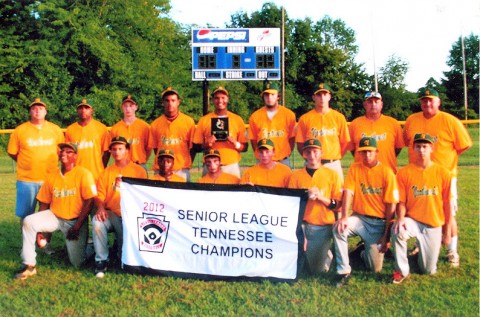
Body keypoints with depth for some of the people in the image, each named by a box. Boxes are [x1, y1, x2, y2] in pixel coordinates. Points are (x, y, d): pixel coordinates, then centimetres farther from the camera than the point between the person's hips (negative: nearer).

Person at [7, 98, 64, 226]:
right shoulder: (20, 130, 0)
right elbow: (12, 153, 6)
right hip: (26, 180, -1)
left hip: (50, 179, 1)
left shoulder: (56, 129, 4)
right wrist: (28, 164, 7)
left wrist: (51, 164, 6)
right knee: (26, 215, 5)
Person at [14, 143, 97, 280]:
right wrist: (40, 228, 2)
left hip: (76, 221, -4)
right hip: (54, 217, 4)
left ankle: (84, 244, 28)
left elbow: (89, 202, -15)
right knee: (29, 221, -24)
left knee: (77, 262, -8)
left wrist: (77, 227, -17)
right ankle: (29, 265, -14)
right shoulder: (52, 176, 3)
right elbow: (44, 203, 7)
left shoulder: (83, 173, -12)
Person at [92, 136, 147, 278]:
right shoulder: (106, 172, 13)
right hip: (111, 214, 2)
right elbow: (99, 195, 3)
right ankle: (101, 261, -17)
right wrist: (101, 208, -19)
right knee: (97, 222, -32)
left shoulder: (139, 170, 6)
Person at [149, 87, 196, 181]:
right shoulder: (155, 124, 8)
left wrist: (186, 166, 1)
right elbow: (154, 147, 13)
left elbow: (192, 147, 5)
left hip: (181, 170, -1)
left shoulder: (189, 121, 3)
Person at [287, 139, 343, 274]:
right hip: (302, 224, 1)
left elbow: (338, 205, -1)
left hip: (324, 226, -1)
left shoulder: (332, 174, 4)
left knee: (318, 269, -3)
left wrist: (321, 197, -15)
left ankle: (326, 254, 31)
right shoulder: (296, 176, 7)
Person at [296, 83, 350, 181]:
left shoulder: (339, 117, 7)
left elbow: (345, 142, 9)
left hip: (333, 165, 1)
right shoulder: (304, 119, 4)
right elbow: (300, 144, 6)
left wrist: (335, 158, 2)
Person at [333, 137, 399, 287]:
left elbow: (391, 206, -8)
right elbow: (348, 193, -11)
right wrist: (344, 217, -28)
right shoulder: (355, 169, 0)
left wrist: (387, 235, -10)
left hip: (380, 222, -1)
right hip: (359, 218, 2)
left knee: (376, 268, -6)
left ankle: (366, 253, 32)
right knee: (339, 228, -31)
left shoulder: (387, 172, -8)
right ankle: (344, 271, -16)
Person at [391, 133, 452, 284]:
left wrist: (447, 232, 3)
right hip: (412, 220, -1)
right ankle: (402, 271, -15)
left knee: (429, 270, 2)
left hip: (434, 225, 1)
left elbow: (447, 204, 1)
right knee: (398, 231, -37)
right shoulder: (404, 173, -5)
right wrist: (401, 218, -24)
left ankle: (422, 251, 39)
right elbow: (401, 202, -3)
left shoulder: (443, 173, -4)